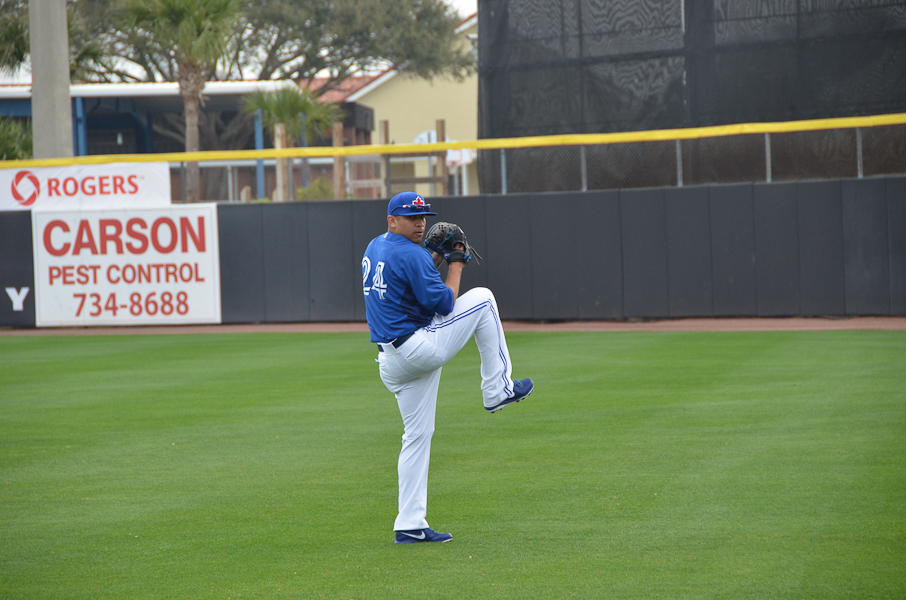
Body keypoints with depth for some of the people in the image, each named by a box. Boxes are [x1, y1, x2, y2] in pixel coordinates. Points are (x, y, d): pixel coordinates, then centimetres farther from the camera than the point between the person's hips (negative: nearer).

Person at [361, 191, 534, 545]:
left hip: (390, 363, 9)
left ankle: (410, 525, 8)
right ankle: (497, 390, 7)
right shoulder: (412, 254, -13)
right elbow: (443, 304, -15)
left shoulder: (374, 248, 15)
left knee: (417, 436, 12)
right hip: (420, 348, -9)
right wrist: (456, 264, -2)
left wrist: (434, 258, 17)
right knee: (482, 299, 5)